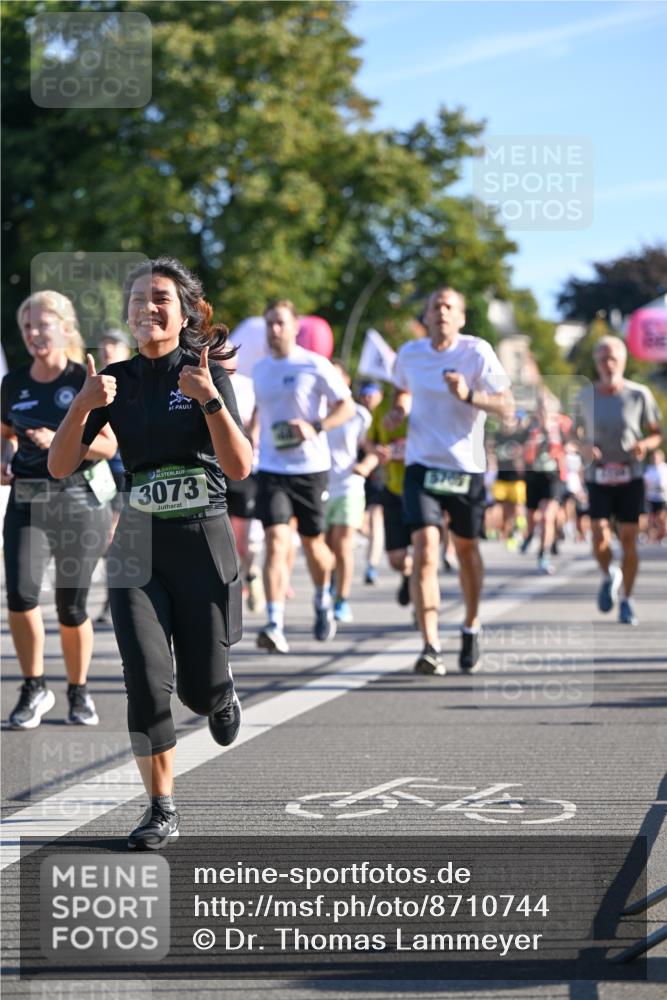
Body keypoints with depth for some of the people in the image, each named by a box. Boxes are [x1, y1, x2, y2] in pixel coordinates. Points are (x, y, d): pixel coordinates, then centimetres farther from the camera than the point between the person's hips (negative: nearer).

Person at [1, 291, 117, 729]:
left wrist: (57, 440, -21)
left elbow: (108, 445, -9)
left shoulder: (87, 381, -5)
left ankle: (79, 692, 23)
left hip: (80, 501, -3)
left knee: (72, 606, 1)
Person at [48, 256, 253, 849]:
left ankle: (221, 693, 40)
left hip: (202, 539, -2)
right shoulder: (116, 381, 4)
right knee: (147, 681, -10)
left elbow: (240, 468, -14)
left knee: (200, 689, 2)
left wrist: (209, 399, -26)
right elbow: (60, 466, -2)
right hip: (138, 544, 2)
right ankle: (162, 809, 2)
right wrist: (84, 405, -17)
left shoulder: (207, 374, -4)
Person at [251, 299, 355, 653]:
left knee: (312, 543, 10)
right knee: (276, 542, -13)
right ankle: (275, 626, -20)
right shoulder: (259, 370, 9)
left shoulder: (315, 366, -6)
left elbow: (347, 407, -5)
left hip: (311, 468, -2)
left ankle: (323, 602, 40)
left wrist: (315, 428, -19)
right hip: (271, 469, 2)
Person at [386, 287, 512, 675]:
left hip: (467, 467, -1)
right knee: (425, 549, -16)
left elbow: (506, 405, -13)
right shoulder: (410, 353, 3)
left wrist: (469, 395, -30)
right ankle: (431, 647, -21)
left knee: (466, 549, 14)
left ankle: (472, 627, 39)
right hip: (422, 466, 1)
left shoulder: (477, 352, -8)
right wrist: (399, 409, 3)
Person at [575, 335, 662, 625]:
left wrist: (645, 444, -17)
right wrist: (584, 448, -9)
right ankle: (608, 576, 19)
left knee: (628, 538, -2)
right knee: (599, 535, -14)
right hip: (598, 476, 1)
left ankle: (626, 601, 13)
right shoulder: (585, 396, 1)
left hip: (630, 476, 0)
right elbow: (577, 433, 13)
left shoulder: (639, 394, -3)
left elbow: (657, 434, 5)